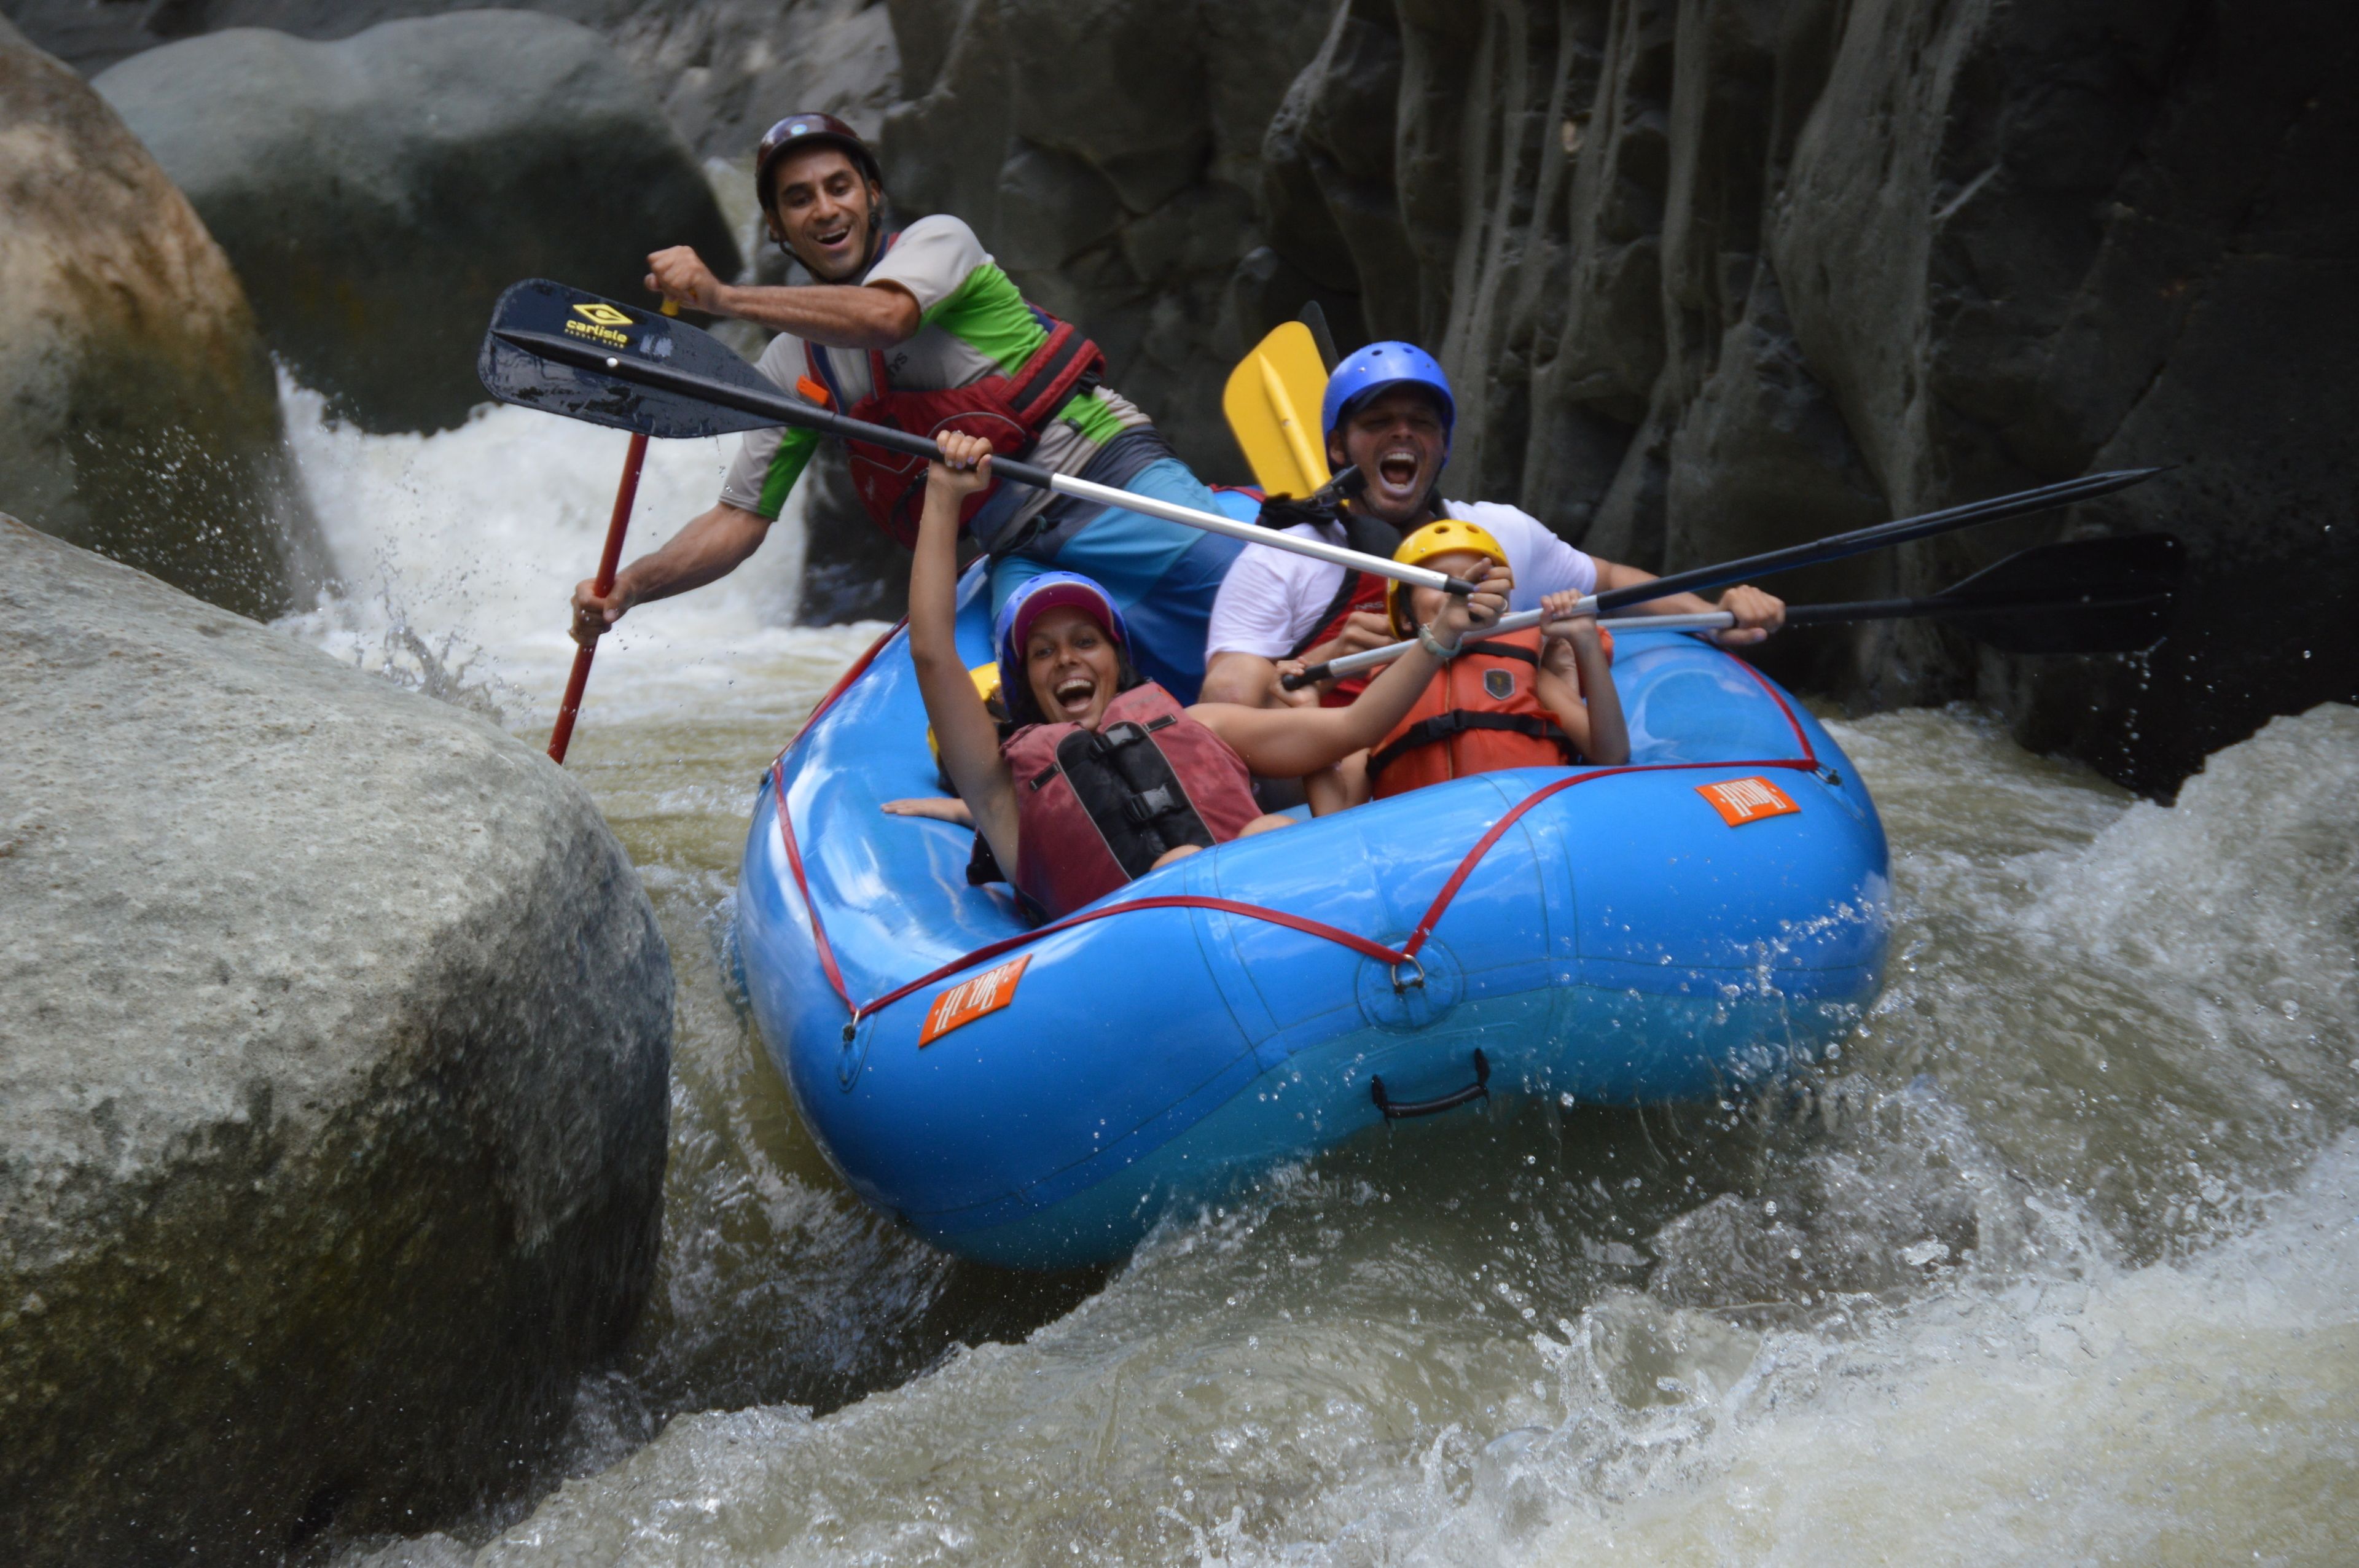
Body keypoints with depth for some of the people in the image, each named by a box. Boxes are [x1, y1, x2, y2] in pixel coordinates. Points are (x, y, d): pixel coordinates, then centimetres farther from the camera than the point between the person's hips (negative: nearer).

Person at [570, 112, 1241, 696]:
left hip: (1113, 478, -3)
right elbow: (739, 519, 11)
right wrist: (626, 587, -3)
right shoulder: (791, 369, 11)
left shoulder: (937, 239, -1)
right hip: (1023, 557, 3)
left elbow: (883, 319, -25)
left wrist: (722, 297, -26)